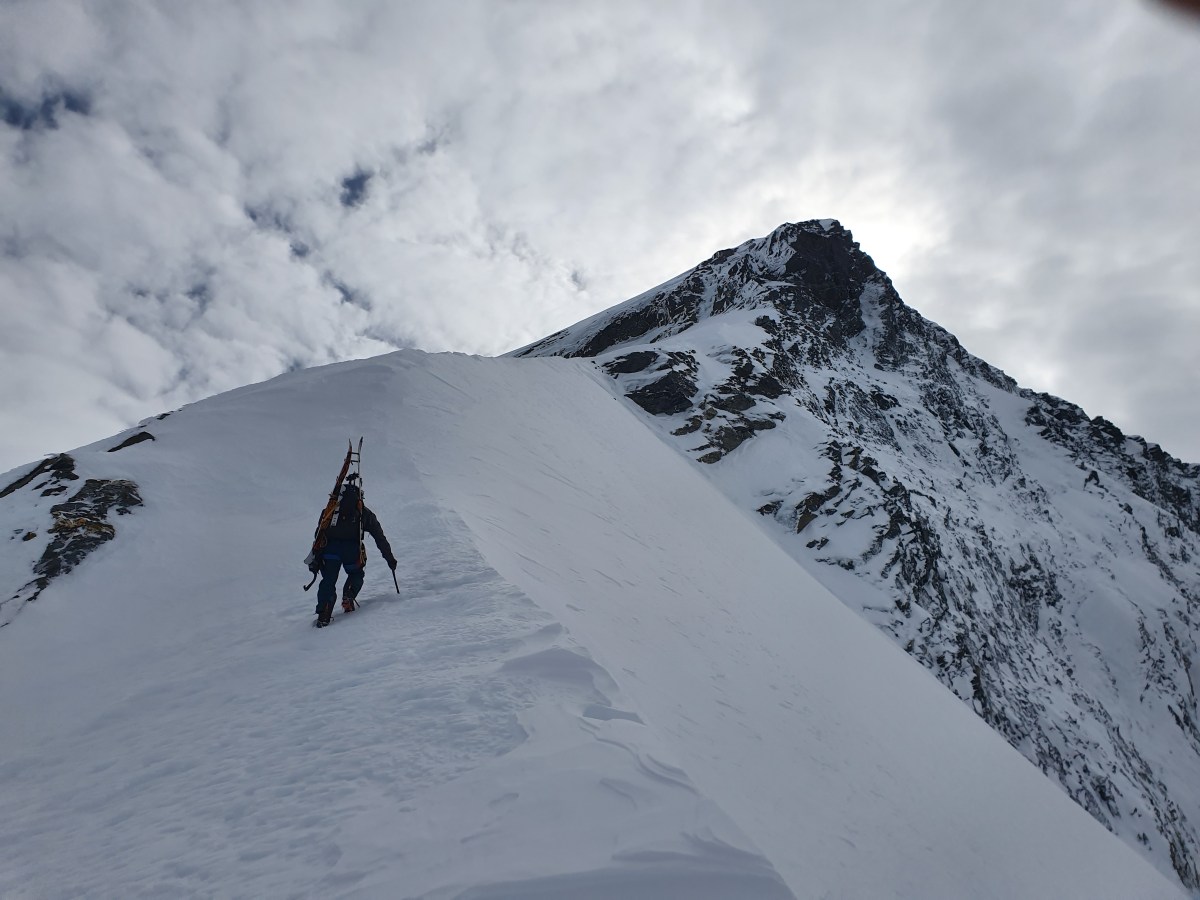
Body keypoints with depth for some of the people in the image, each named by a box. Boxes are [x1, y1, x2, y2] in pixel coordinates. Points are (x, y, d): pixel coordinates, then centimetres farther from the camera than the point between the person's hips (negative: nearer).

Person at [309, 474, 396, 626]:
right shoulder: (364, 513, 20)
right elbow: (380, 538, 19)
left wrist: (316, 559, 16)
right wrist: (390, 558, 24)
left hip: (330, 548, 1)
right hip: (352, 549, -1)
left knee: (328, 580, 13)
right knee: (356, 575, 26)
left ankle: (323, 614, -1)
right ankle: (348, 598, 3)